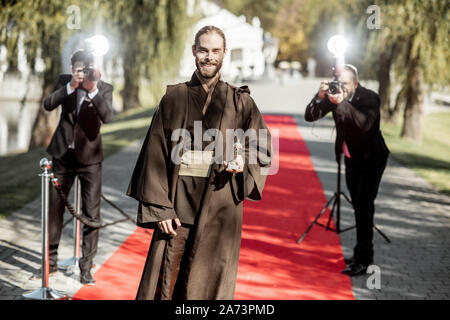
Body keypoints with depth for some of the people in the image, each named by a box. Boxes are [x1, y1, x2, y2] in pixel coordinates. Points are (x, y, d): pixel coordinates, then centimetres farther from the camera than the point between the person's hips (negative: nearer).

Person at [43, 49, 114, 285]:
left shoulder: (104, 88, -7)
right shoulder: (64, 82, 0)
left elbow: (107, 117, -22)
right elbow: (48, 105, -14)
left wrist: (93, 90, -32)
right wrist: (71, 86, -24)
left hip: (89, 157, -2)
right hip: (63, 154, 2)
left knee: (92, 214, -5)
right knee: (55, 207, 11)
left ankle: (86, 267, 3)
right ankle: (51, 259, 27)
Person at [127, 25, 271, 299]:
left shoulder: (240, 102, 5)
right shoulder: (174, 98, 5)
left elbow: (263, 148, 9)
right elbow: (156, 154, 3)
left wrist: (244, 161, -14)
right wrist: (160, 207, -5)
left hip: (219, 212, 0)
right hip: (177, 208, 0)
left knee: (210, 285, 4)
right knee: (167, 282, 0)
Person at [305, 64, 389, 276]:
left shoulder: (369, 98, -20)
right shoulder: (334, 96, -6)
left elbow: (365, 124, -38)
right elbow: (310, 116, -11)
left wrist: (343, 103, -46)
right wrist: (320, 97, -28)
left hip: (371, 159, -6)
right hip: (351, 159, 6)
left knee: (364, 207, -13)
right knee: (358, 207, 12)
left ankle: (362, 261, -11)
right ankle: (365, 254, 24)